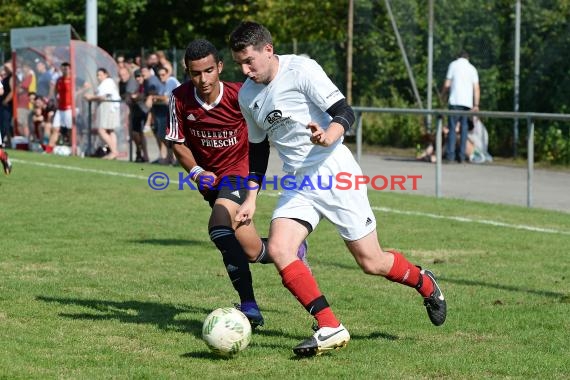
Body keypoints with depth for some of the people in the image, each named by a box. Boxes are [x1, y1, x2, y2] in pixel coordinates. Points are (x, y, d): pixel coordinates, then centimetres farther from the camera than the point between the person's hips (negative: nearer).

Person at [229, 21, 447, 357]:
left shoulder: (301, 69, -12)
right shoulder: (247, 95, 8)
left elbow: (344, 112, -17)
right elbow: (258, 147, 20)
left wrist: (328, 137, -38)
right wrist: (251, 199, 14)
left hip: (335, 174, -6)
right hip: (298, 185, 6)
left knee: (372, 262, 0)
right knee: (279, 250, -19)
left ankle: (425, 283, 32)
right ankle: (330, 328, -18)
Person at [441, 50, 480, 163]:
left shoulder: (453, 65, 5)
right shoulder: (472, 68, 14)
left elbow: (447, 84, 0)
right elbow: (476, 88, 6)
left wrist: (442, 97, 13)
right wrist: (476, 105, 5)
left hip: (455, 101, -3)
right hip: (467, 102, 3)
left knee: (452, 127, -2)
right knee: (464, 128, 7)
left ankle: (450, 155, -9)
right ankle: (462, 156, 2)